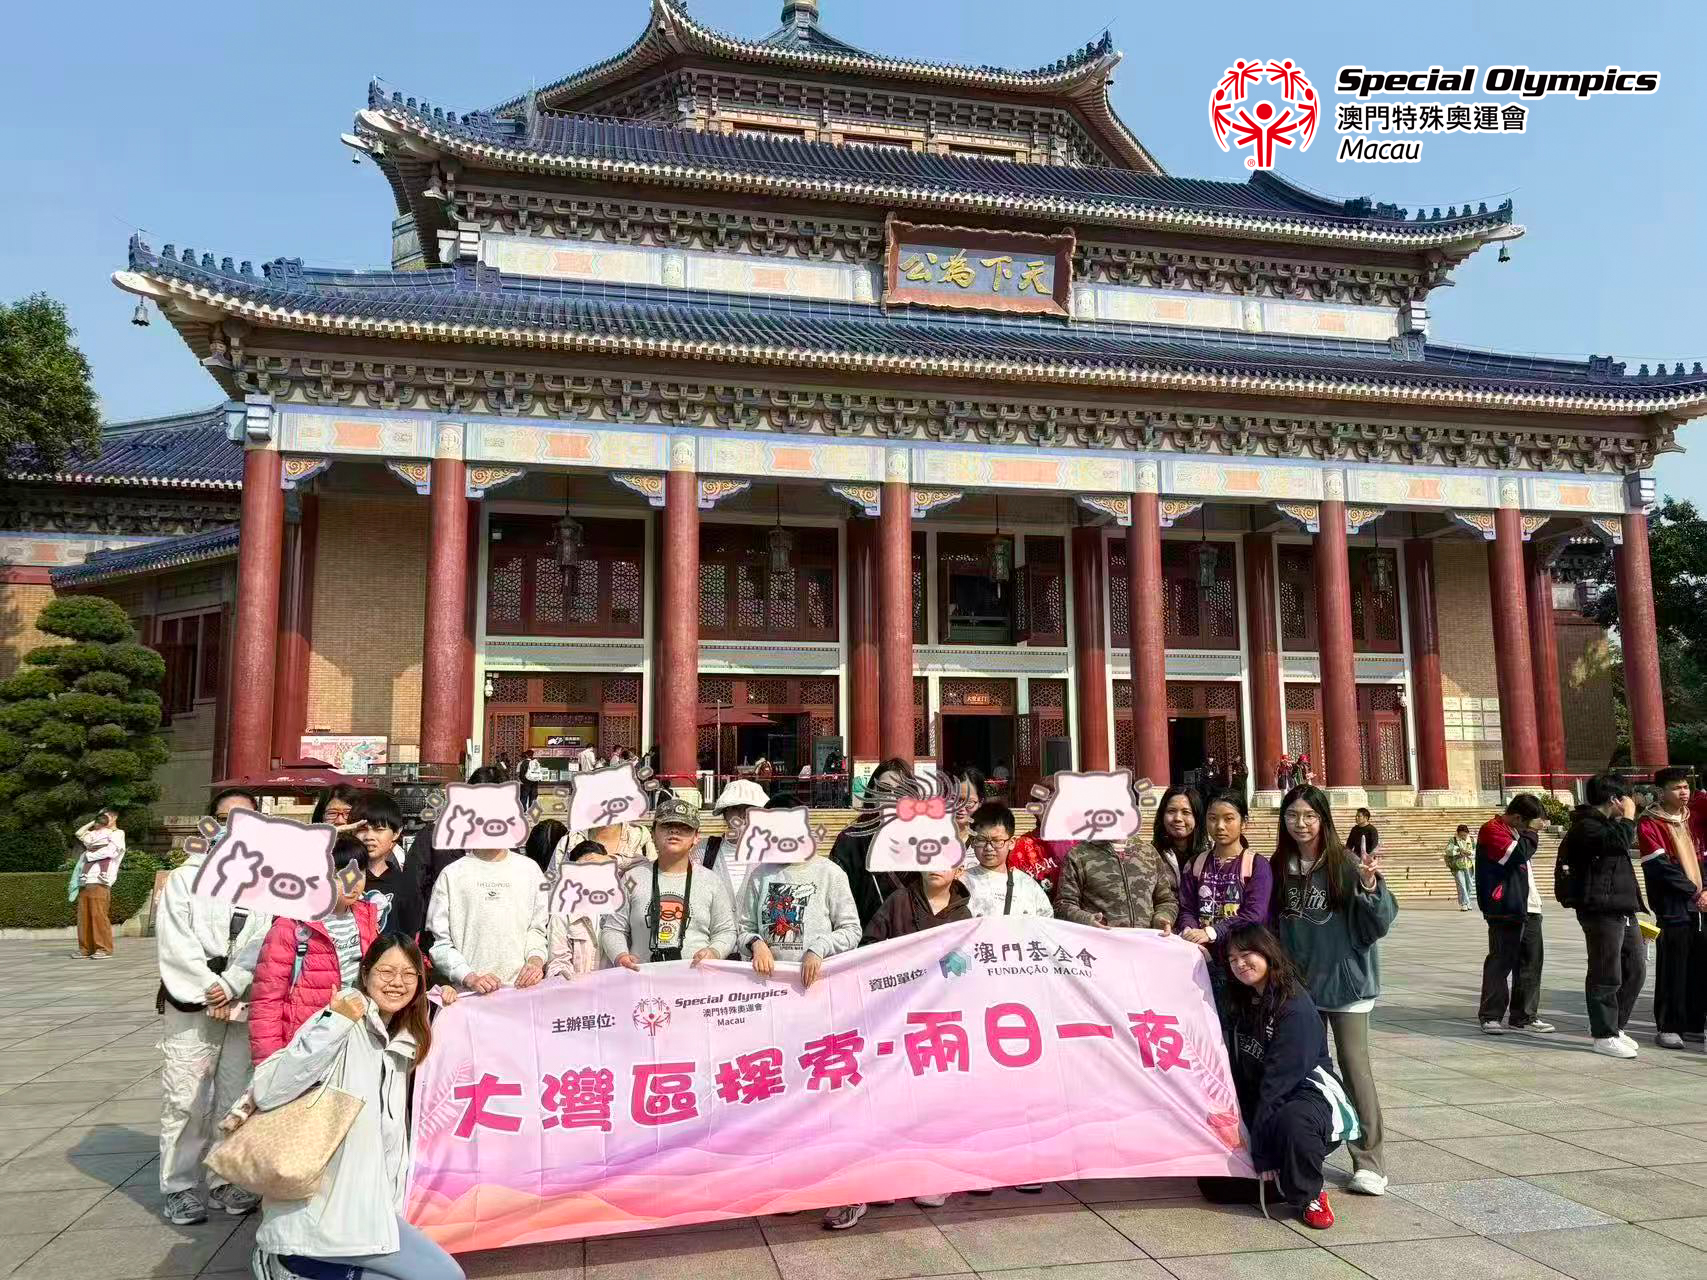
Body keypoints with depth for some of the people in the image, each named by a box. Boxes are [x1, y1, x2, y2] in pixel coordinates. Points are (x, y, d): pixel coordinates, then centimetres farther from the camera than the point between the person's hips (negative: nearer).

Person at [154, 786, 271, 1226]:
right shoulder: (186, 877, 4)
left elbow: (269, 943, -2)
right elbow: (175, 942, -4)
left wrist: (232, 987, -13)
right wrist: (211, 991, -12)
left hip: (245, 1005, 1)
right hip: (191, 1004, -1)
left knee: (236, 1098, 6)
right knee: (186, 1099, -2)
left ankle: (226, 1180, 18)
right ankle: (180, 1186, 10)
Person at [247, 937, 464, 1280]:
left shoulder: (402, 1039, 10)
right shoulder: (345, 1021, -14)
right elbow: (266, 1092, -24)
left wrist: (436, 1000, 15)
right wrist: (335, 1024, -30)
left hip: (365, 1201, 9)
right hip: (326, 1209, -9)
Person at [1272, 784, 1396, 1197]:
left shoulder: (1344, 865, -10)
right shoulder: (1279, 868, 2)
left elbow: (1379, 923, -12)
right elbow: (1270, 926, 12)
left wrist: (1370, 885, -28)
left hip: (1344, 981, -4)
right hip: (1297, 983, 4)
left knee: (1355, 1066, 0)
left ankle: (1368, 1160, 8)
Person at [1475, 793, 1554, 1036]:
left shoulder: (1517, 832, 19)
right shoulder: (1492, 830, -9)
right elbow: (1517, 853, -22)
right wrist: (1532, 832, -9)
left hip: (1529, 907, 9)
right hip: (1505, 909, -9)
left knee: (1532, 960, 7)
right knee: (1501, 961, -5)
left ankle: (1523, 1016, 15)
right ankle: (1490, 1016, 3)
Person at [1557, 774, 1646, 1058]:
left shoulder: (1605, 824, 22)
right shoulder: (1585, 826, -12)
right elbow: (1619, 841, -28)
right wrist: (1628, 816, -13)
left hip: (1622, 910, 10)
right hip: (1601, 911, -10)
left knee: (1635, 969, 13)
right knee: (1607, 976, -5)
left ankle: (1614, 1026, 24)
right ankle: (1604, 1036, 3)